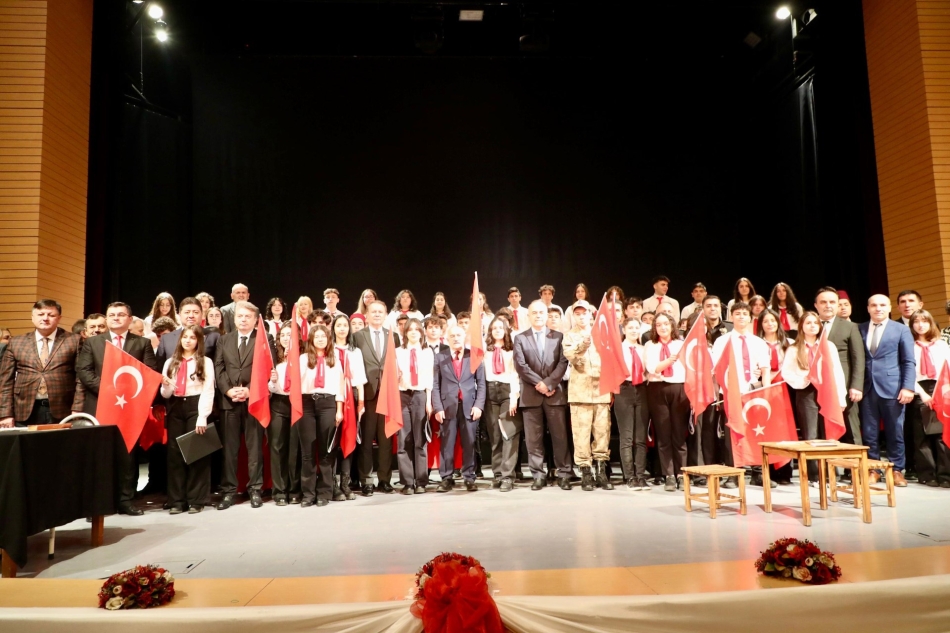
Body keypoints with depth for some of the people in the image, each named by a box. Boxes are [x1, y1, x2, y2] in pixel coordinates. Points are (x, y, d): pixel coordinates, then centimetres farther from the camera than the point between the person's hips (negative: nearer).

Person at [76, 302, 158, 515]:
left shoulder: (143, 343, 8)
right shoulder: (92, 342, 11)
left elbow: (151, 372, 0)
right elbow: (82, 371, 1)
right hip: (99, 405, 0)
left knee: (127, 454, 5)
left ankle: (126, 500, 13)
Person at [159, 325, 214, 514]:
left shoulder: (206, 362, 1)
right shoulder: (170, 362, 13)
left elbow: (208, 391, -6)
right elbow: (165, 394, 12)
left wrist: (202, 417, -14)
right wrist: (166, 386, -12)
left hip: (195, 407, -4)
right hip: (175, 408, 4)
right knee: (175, 453, 4)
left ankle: (196, 500, 6)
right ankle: (176, 500, 11)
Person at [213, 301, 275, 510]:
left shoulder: (265, 339, 3)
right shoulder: (224, 340, 15)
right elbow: (219, 368, 7)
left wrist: (249, 390, -14)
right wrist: (228, 390, -9)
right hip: (229, 400, 3)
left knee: (255, 447, 3)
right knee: (229, 448, 5)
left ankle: (255, 490, 11)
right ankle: (228, 491, 13)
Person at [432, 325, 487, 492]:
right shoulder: (439, 357, 8)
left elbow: (481, 383, 5)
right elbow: (435, 385, 3)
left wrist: (479, 405, -5)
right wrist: (437, 407, -6)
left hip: (469, 406, 0)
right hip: (447, 406, 0)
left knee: (469, 444, 4)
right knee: (447, 444, 3)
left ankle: (469, 478, 12)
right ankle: (446, 478, 11)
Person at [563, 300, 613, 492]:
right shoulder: (569, 336, 8)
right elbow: (571, 356, -12)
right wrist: (582, 345, -31)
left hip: (601, 389, 2)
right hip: (580, 390, -2)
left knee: (602, 431, 1)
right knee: (582, 432, -4)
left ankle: (601, 471, 8)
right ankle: (585, 472, 2)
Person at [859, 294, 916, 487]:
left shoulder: (901, 329, 6)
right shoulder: (860, 329, 10)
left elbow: (909, 362, 0)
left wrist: (908, 387, -10)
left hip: (892, 387, -1)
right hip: (867, 388, 2)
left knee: (895, 432, 5)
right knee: (869, 432, 4)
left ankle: (897, 470, 18)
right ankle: (873, 470, 14)